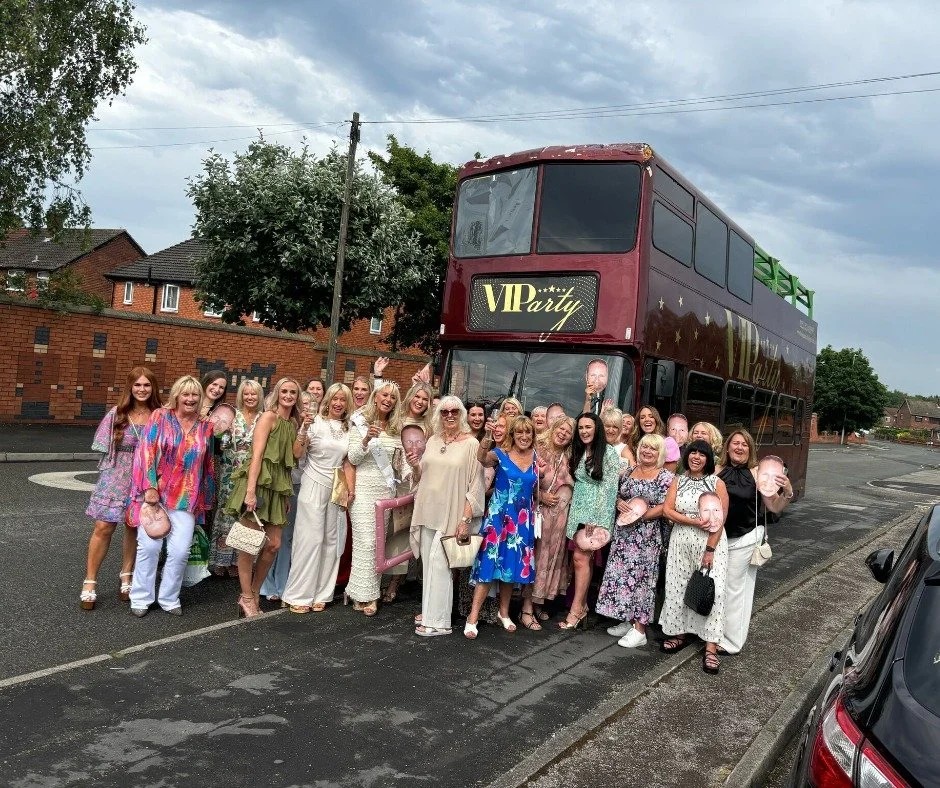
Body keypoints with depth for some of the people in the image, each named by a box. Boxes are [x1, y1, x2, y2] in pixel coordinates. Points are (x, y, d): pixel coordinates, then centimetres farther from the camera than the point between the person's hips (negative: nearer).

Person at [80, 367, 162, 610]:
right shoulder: (117, 414, 0)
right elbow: (108, 448, 5)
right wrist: (119, 469, -1)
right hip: (115, 477, 0)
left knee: (134, 527, 8)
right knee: (103, 527, -2)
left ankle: (126, 576, 27)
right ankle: (90, 583, 8)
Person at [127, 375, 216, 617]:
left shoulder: (205, 427, 7)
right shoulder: (160, 417, -1)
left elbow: (208, 465, 13)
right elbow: (146, 452, -7)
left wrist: (206, 499, 16)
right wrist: (150, 488, -13)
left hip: (186, 498, 2)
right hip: (155, 493, -2)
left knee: (180, 550, -3)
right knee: (149, 546, -2)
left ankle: (169, 598, 15)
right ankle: (141, 598, 15)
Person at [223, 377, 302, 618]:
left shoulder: (294, 422, 17)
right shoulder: (269, 416, -5)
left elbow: (296, 454, 10)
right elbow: (257, 454, -14)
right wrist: (250, 490, -19)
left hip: (279, 485, 7)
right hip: (258, 481, -7)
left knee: (273, 545, 5)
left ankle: (253, 594, 19)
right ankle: (247, 597, 9)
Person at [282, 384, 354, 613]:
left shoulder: (349, 429, 8)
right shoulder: (316, 423, -6)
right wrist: (304, 430, -22)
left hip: (337, 489, 5)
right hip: (314, 486, -5)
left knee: (331, 540, 6)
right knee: (310, 539, -4)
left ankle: (320, 594, 15)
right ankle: (298, 595, 5)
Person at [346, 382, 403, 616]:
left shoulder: (396, 429, 9)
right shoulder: (361, 423, -3)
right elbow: (352, 458, -8)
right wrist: (366, 439, -24)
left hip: (386, 489, 5)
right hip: (363, 488, -4)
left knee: (379, 541, 6)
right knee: (365, 541, -6)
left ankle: (371, 590, 15)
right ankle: (364, 595, 3)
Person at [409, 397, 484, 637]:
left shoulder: (471, 443, -6)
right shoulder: (432, 441, 11)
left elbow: (476, 485, -8)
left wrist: (466, 519, -14)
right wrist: (415, 465, -3)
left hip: (452, 514, -5)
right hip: (429, 511, 5)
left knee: (438, 562, -7)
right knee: (429, 562, 10)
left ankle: (438, 621, 1)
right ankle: (430, 610, 23)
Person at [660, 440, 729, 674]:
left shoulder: (717, 483, -4)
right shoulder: (677, 481, 6)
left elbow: (719, 520, -8)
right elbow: (667, 510, -4)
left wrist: (710, 550, -13)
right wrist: (695, 521, -17)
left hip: (710, 543, -3)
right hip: (680, 543, 3)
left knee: (711, 591, -8)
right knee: (677, 588, 6)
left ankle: (711, 648, -3)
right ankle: (681, 633, 25)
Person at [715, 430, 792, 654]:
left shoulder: (757, 473, -9)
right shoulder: (718, 471, -2)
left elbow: (775, 507, -6)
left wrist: (787, 493, -22)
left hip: (745, 539, -3)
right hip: (719, 536, 3)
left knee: (733, 587, 6)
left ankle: (730, 640, 20)